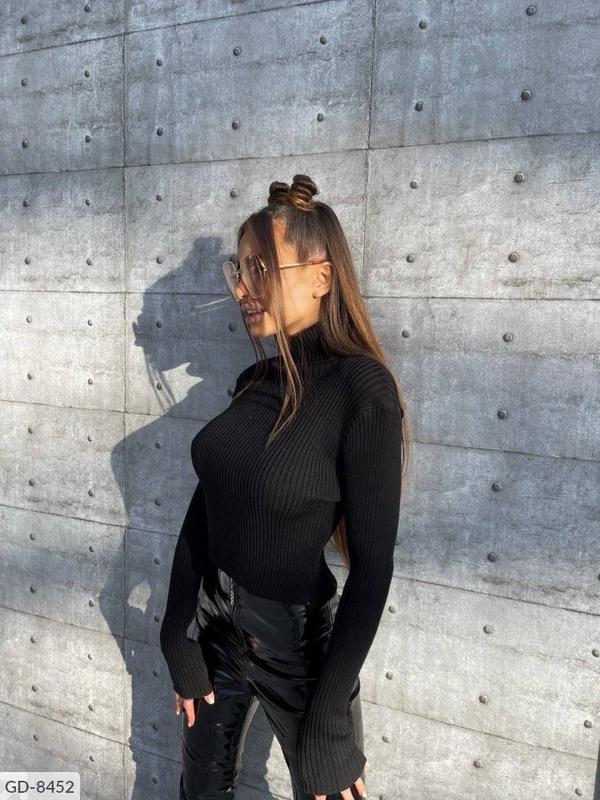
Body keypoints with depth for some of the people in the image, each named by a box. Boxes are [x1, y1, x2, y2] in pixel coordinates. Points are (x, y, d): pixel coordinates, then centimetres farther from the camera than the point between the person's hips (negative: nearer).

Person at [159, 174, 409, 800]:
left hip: (298, 637, -6)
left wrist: (328, 719, -17)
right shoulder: (255, 381, -1)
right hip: (216, 625, 6)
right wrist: (179, 639, -4)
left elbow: (372, 565, -21)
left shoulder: (362, 389, -21)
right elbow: (203, 508, 1)